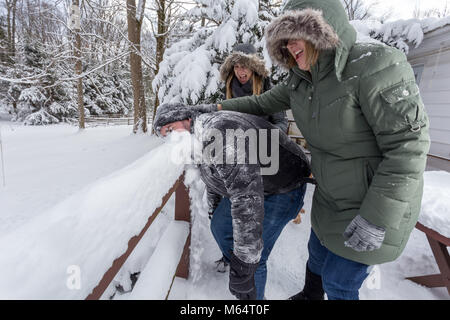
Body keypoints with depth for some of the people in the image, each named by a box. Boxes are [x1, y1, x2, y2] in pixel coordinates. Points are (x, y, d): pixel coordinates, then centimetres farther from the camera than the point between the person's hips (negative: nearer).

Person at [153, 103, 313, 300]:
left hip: (283, 189, -9)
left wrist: (244, 265, -37)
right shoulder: (196, 143, -1)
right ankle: (230, 260, 50)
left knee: (250, 259, -9)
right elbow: (214, 176, 19)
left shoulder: (219, 131, -35)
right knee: (220, 227, 19)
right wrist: (215, 205, 32)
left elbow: (247, 197, -40)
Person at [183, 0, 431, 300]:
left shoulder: (374, 65, -25)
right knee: (317, 252, 26)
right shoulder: (301, 79, -2)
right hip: (331, 196, 7)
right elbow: (263, 102, 13)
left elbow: (407, 143, -26)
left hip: (378, 201, -7)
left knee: (338, 282, 8)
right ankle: (309, 295, 56)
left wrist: (376, 217, -25)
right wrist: (220, 107, 11)